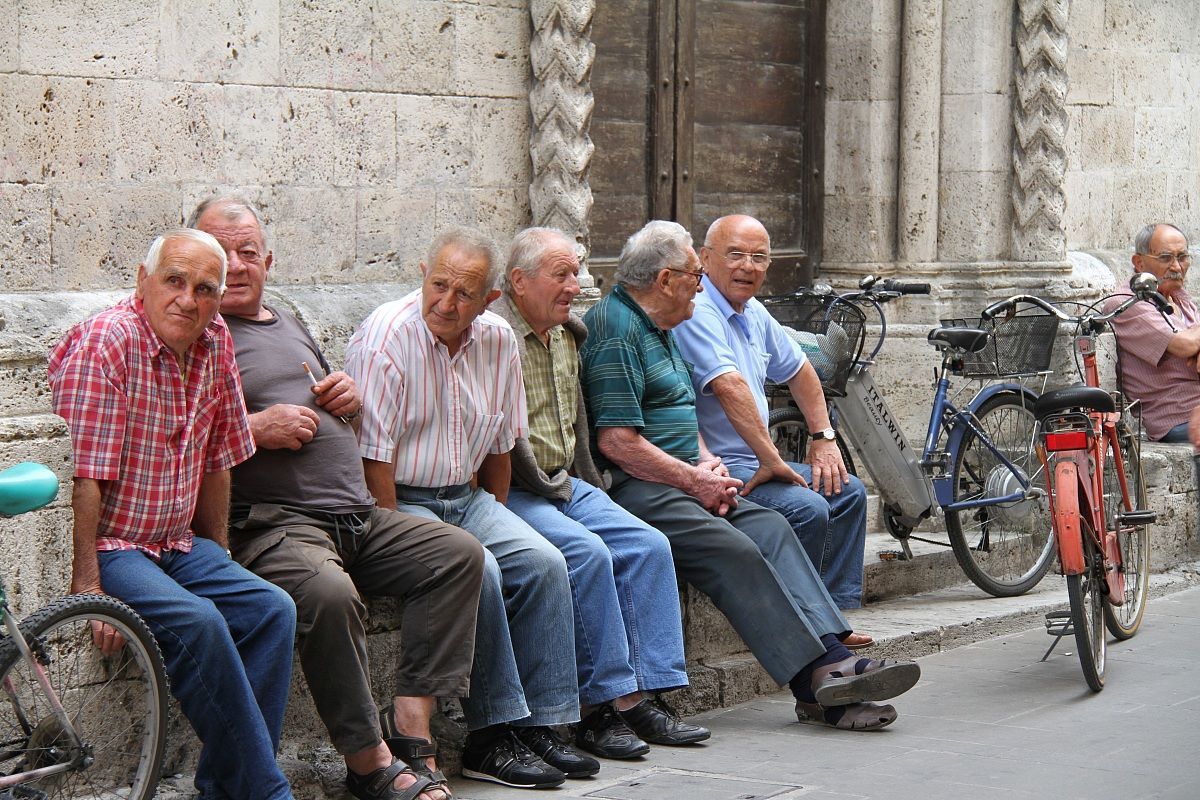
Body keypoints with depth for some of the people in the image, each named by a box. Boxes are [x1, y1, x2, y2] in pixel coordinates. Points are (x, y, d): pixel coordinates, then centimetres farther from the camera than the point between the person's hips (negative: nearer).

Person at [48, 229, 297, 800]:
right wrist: (88, 586, -22)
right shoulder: (105, 342, -17)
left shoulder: (215, 344, 5)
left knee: (271, 610, -11)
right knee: (197, 622, -28)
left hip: (175, 544, 8)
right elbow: (84, 477, -20)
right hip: (110, 545, -7)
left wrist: (216, 558, 15)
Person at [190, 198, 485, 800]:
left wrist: (351, 397, 14)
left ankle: (409, 728, -13)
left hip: (358, 517, 9)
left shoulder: (289, 326, 26)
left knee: (459, 553, -6)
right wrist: (254, 428, -15)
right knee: (330, 592, -36)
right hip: (274, 522, -9)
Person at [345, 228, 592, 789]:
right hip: (399, 499, -7)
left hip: (464, 497, 7)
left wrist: (495, 520, 11)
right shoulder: (385, 337, -16)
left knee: (543, 563, -15)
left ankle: (537, 727, -10)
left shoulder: (498, 341, 4)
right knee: (477, 570, -28)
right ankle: (492, 739, -21)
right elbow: (372, 457, -17)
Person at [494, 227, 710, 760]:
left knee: (649, 545, -10)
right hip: (509, 494, -9)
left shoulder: (567, 335, 18)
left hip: (565, 486, 9)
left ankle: (645, 696, -13)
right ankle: (601, 706, -23)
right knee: (587, 553, -29)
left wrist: (584, 485, 16)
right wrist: (550, 487, -9)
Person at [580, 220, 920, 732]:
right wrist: (697, 482, -13)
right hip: (636, 490, -10)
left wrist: (708, 463, 7)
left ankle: (829, 652, -24)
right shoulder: (615, 330, -11)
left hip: (681, 482, 10)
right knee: (733, 550, -26)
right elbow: (617, 442, -18)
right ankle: (815, 675, -26)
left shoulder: (658, 328, 22)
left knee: (769, 527, -12)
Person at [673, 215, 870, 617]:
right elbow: (730, 387, -30)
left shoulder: (753, 313, 13)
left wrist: (823, 437, 19)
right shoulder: (697, 311, -18)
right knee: (806, 508, -27)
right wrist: (771, 460, -29)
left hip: (754, 462, 11)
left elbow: (799, 371, 27)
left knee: (848, 491, 10)